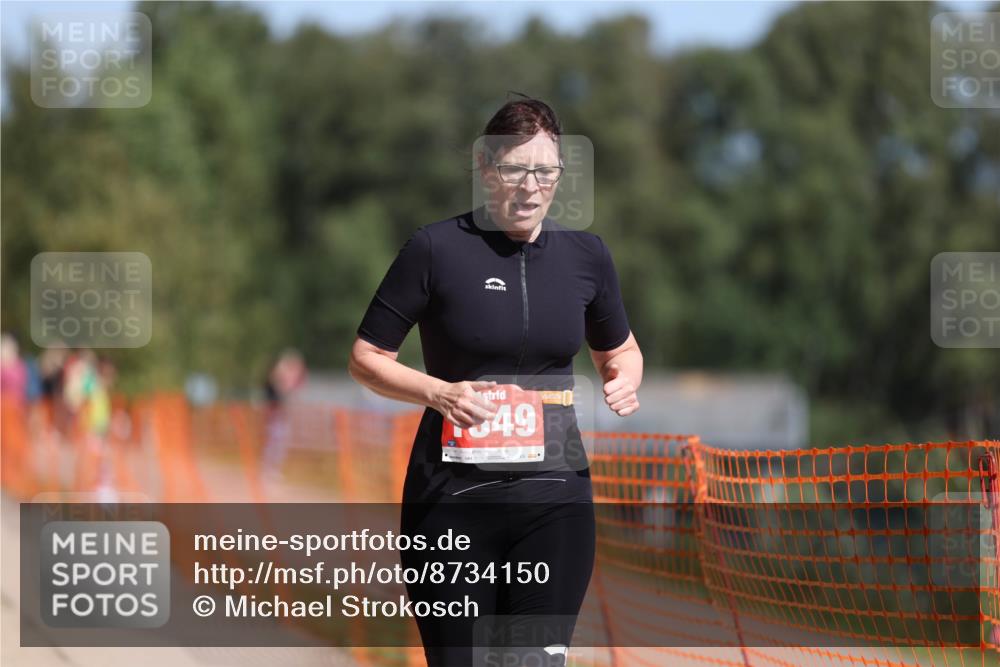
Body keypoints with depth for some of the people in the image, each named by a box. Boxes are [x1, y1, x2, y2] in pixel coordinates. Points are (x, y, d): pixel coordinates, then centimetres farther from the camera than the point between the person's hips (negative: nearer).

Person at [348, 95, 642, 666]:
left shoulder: (585, 255, 7)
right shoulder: (437, 248, -5)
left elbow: (619, 349, 23)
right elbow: (366, 357, 0)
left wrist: (625, 381, 0)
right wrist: (438, 392, -17)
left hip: (555, 496, 3)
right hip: (453, 498, -2)